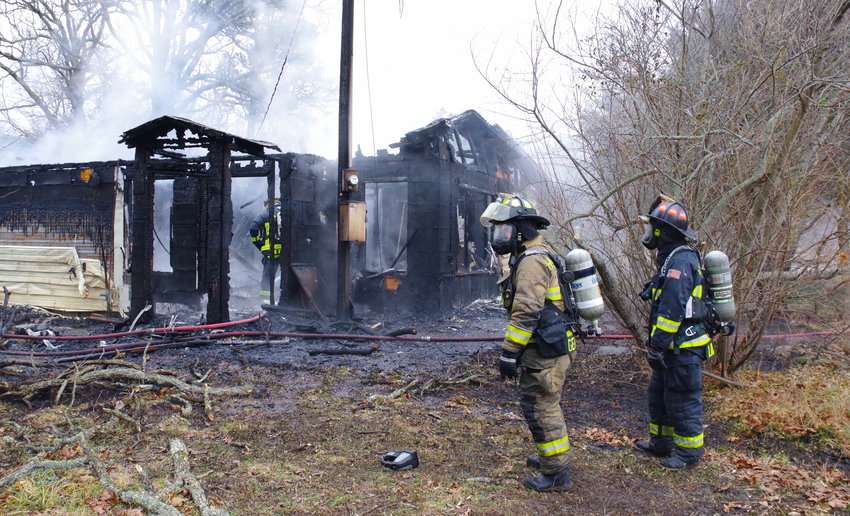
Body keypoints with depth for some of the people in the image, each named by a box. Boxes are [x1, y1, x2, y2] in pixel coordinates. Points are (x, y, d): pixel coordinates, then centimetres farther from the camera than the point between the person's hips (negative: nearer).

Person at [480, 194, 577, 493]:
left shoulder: (532, 261, -19)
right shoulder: (538, 255, 16)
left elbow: (526, 313, -26)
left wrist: (509, 353, -23)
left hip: (544, 353, -11)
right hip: (547, 348, 11)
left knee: (541, 408, -2)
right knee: (543, 405, 22)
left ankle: (556, 474, 7)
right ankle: (550, 457, 38)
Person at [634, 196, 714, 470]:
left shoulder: (680, 262, -20)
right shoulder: (671, 258, 14)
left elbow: (672, 310, -25)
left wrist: (657, 345, -24)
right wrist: (658, 344, 23)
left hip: (683, 347, -11)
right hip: (674, 346, 11)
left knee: (683, 399, 1)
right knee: (659, 393, 20)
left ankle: (689, 452, 13)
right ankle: (661, 443, 33)